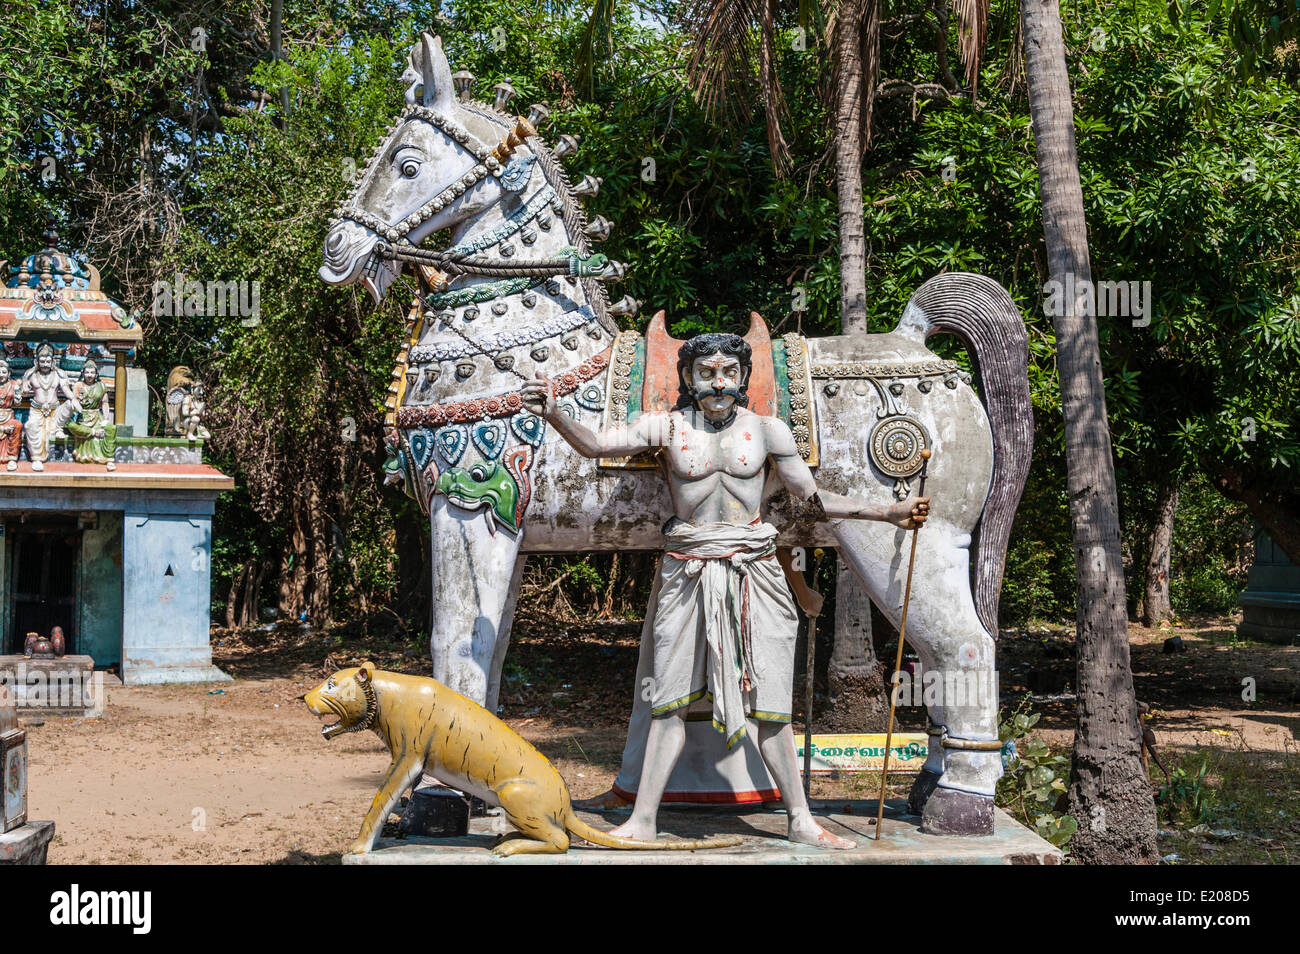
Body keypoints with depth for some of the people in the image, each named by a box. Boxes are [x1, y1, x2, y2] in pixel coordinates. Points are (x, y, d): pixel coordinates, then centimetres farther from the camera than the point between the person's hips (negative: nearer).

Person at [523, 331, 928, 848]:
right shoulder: (667, 427, 1)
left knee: (767, 701, 3)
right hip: (687, 574, 0)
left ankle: (799, 819, 14)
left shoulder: (766, 431, 4)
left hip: (753, 573, 1)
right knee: (671, 698, 2)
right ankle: (642, 819, 11)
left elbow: (815, 498, 10)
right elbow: (594, 444, -8)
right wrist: (554, 414, -26)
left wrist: (888, 512, 5)